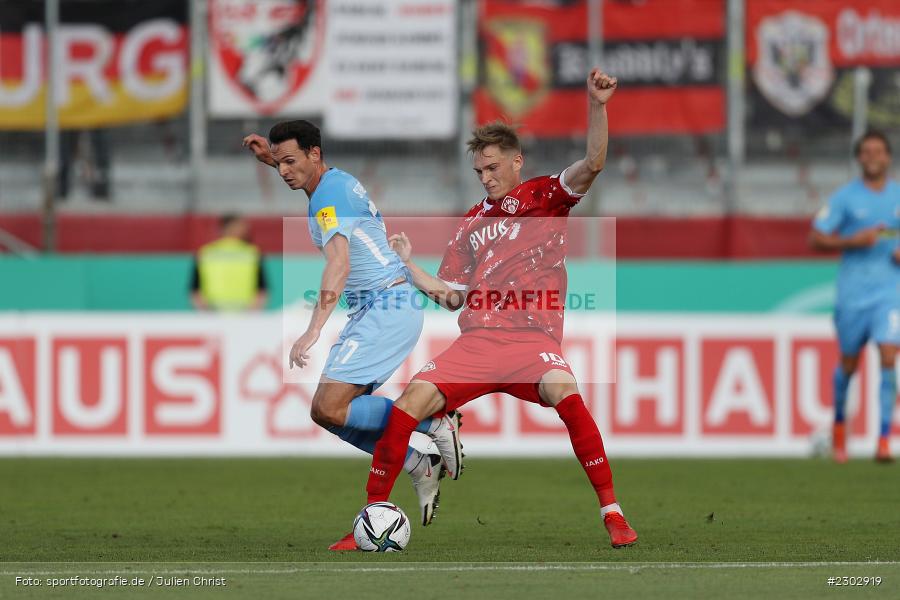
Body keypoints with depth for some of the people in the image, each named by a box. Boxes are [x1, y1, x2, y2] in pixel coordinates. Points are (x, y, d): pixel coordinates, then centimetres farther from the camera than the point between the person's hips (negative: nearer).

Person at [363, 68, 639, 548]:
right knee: (410, 402, -14)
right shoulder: (472, 224, 22)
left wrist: (597, 106, -20)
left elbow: (592, 165, -7)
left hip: (532, 339, -4)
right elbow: (451, 296, 22)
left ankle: (612, 512, -27)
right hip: (476, 342, 4)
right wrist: (408, 264, 13)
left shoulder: (544, 198, 9)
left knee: (562, 389, -34)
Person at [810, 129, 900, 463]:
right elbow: (816, 239, -1)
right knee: (849, 364, 8)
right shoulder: (844, 198, 0)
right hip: (852, 293, -1)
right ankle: (839, 421, 36)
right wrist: (853, 241, -14)